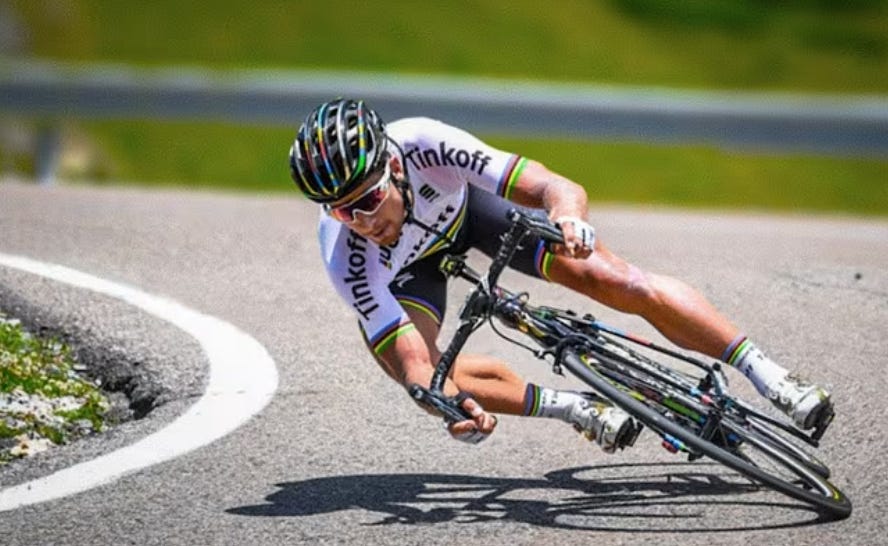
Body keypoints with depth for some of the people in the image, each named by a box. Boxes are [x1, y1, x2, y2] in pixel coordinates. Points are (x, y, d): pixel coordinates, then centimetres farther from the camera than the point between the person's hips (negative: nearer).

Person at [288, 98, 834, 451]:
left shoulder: (425, 144, -41)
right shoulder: (347, 257, -39)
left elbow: (559, 188, -45)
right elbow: (414, 360, -41)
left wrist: (566, 215, -68)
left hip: (463, 201, 0)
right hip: (406, 267, 0)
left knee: (610, 278, -14)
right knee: (401, 364, -26)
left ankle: (770, 376, -6)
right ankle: (579, 409, -8)